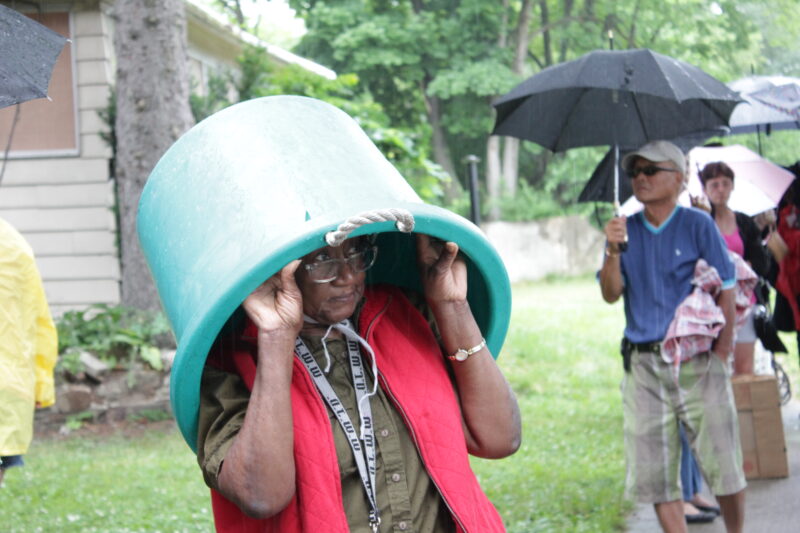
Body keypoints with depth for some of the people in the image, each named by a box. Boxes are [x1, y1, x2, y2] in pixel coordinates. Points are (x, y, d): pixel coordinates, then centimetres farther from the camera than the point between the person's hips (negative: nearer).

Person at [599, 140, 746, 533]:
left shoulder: (697, 224, 0)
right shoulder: (626, 230, 9)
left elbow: (725, 291, 0)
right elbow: (611, 294, 1)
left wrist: (722, 353, -5)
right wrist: (613, 251, -15)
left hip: (697, 360, -3)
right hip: (643, 365, 3)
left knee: (721, 463, -2)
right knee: (653, 472, 2)